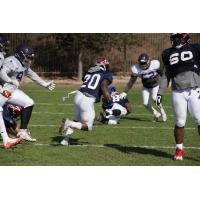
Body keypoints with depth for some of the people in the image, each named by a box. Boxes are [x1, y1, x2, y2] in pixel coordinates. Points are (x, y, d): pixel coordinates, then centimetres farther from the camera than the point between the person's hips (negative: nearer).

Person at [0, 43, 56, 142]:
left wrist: (45, 84, 29)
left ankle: (23, 131, 12)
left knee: (29, 104, 6)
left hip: (12, 90, 9)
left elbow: (32, 75, 24)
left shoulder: (25, 64, 8)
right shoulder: (11, 62, -22)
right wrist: (11, 81, -46)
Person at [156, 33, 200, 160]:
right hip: (178, 93, 2)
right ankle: (179, 149, 16)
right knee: (180, 123, 3)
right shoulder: (169, 54, 11)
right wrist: (160, 93, 9)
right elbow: (166, 76, 15)